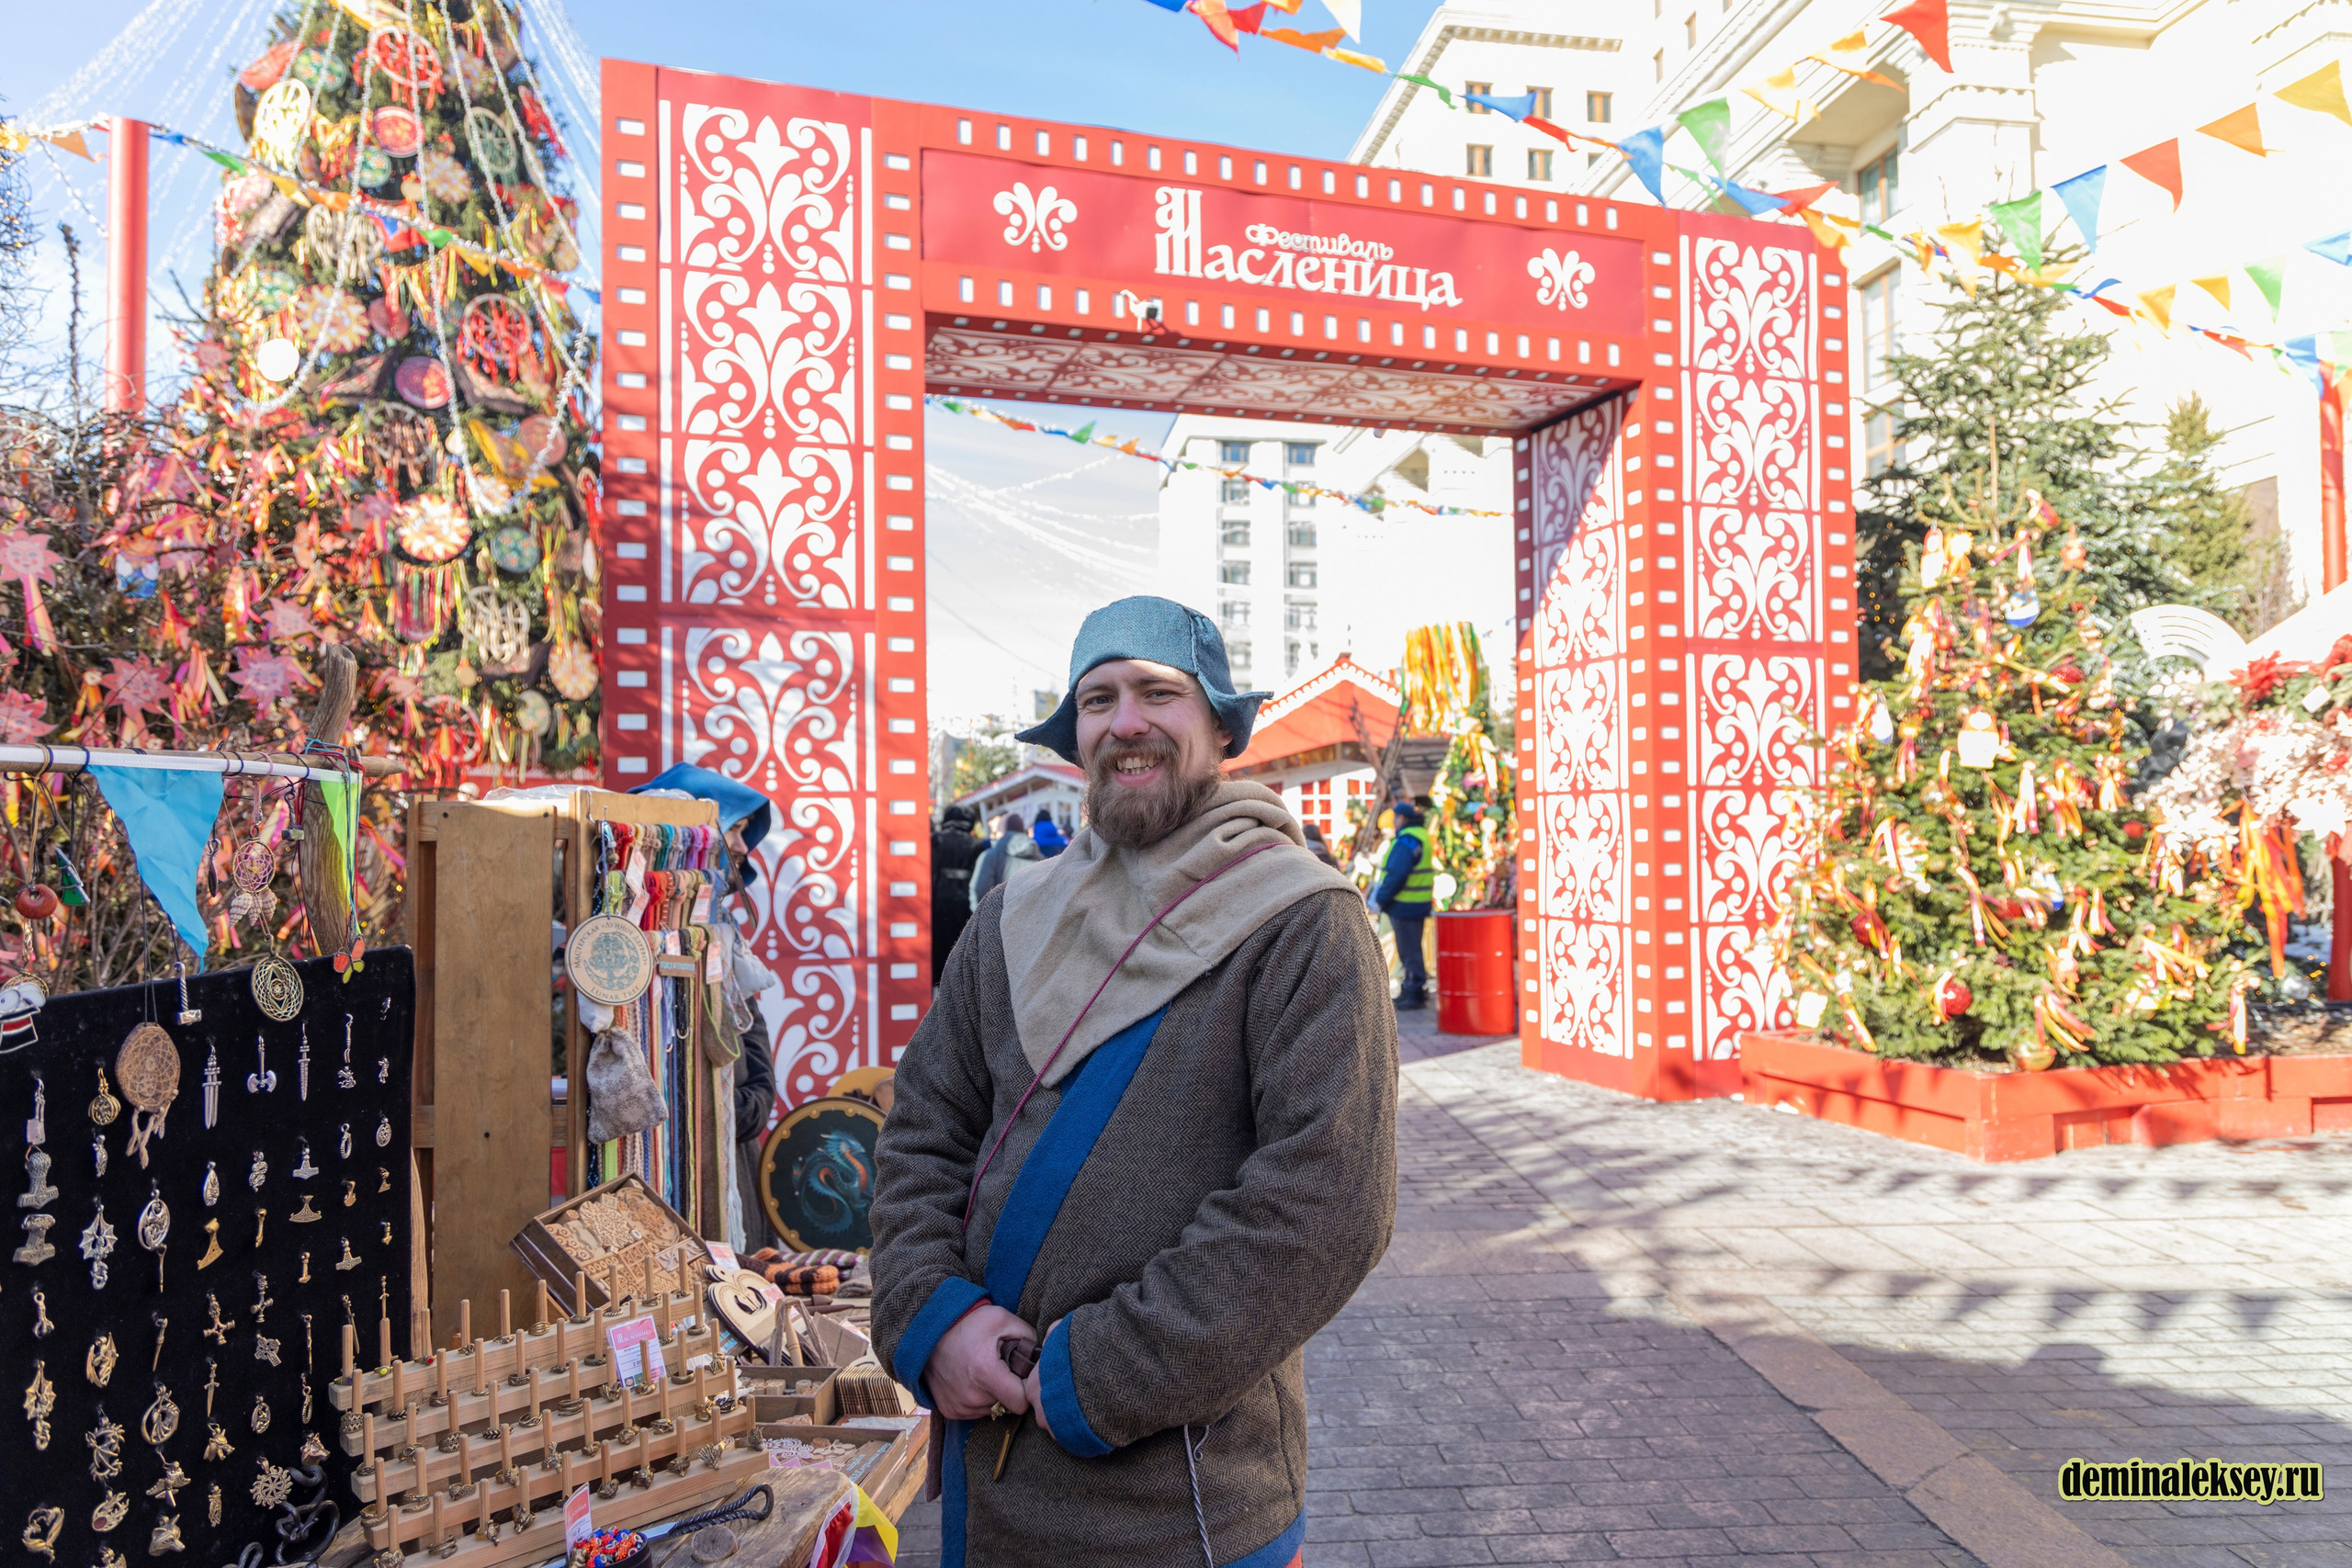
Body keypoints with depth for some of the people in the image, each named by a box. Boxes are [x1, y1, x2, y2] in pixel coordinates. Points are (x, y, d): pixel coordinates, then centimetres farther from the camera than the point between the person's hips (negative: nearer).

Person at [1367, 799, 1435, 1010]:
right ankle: (1412, 989, 27)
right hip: (1418, 904, 10)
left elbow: (1396, 875, -24)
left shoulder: (1406, 842, -18)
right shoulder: (1422, 837, 14)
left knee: (1409, 951, -4)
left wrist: (1380, 900, -15)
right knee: (1409, 949, 18)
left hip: (1404, 905, -10)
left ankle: (1416, 993, 0)